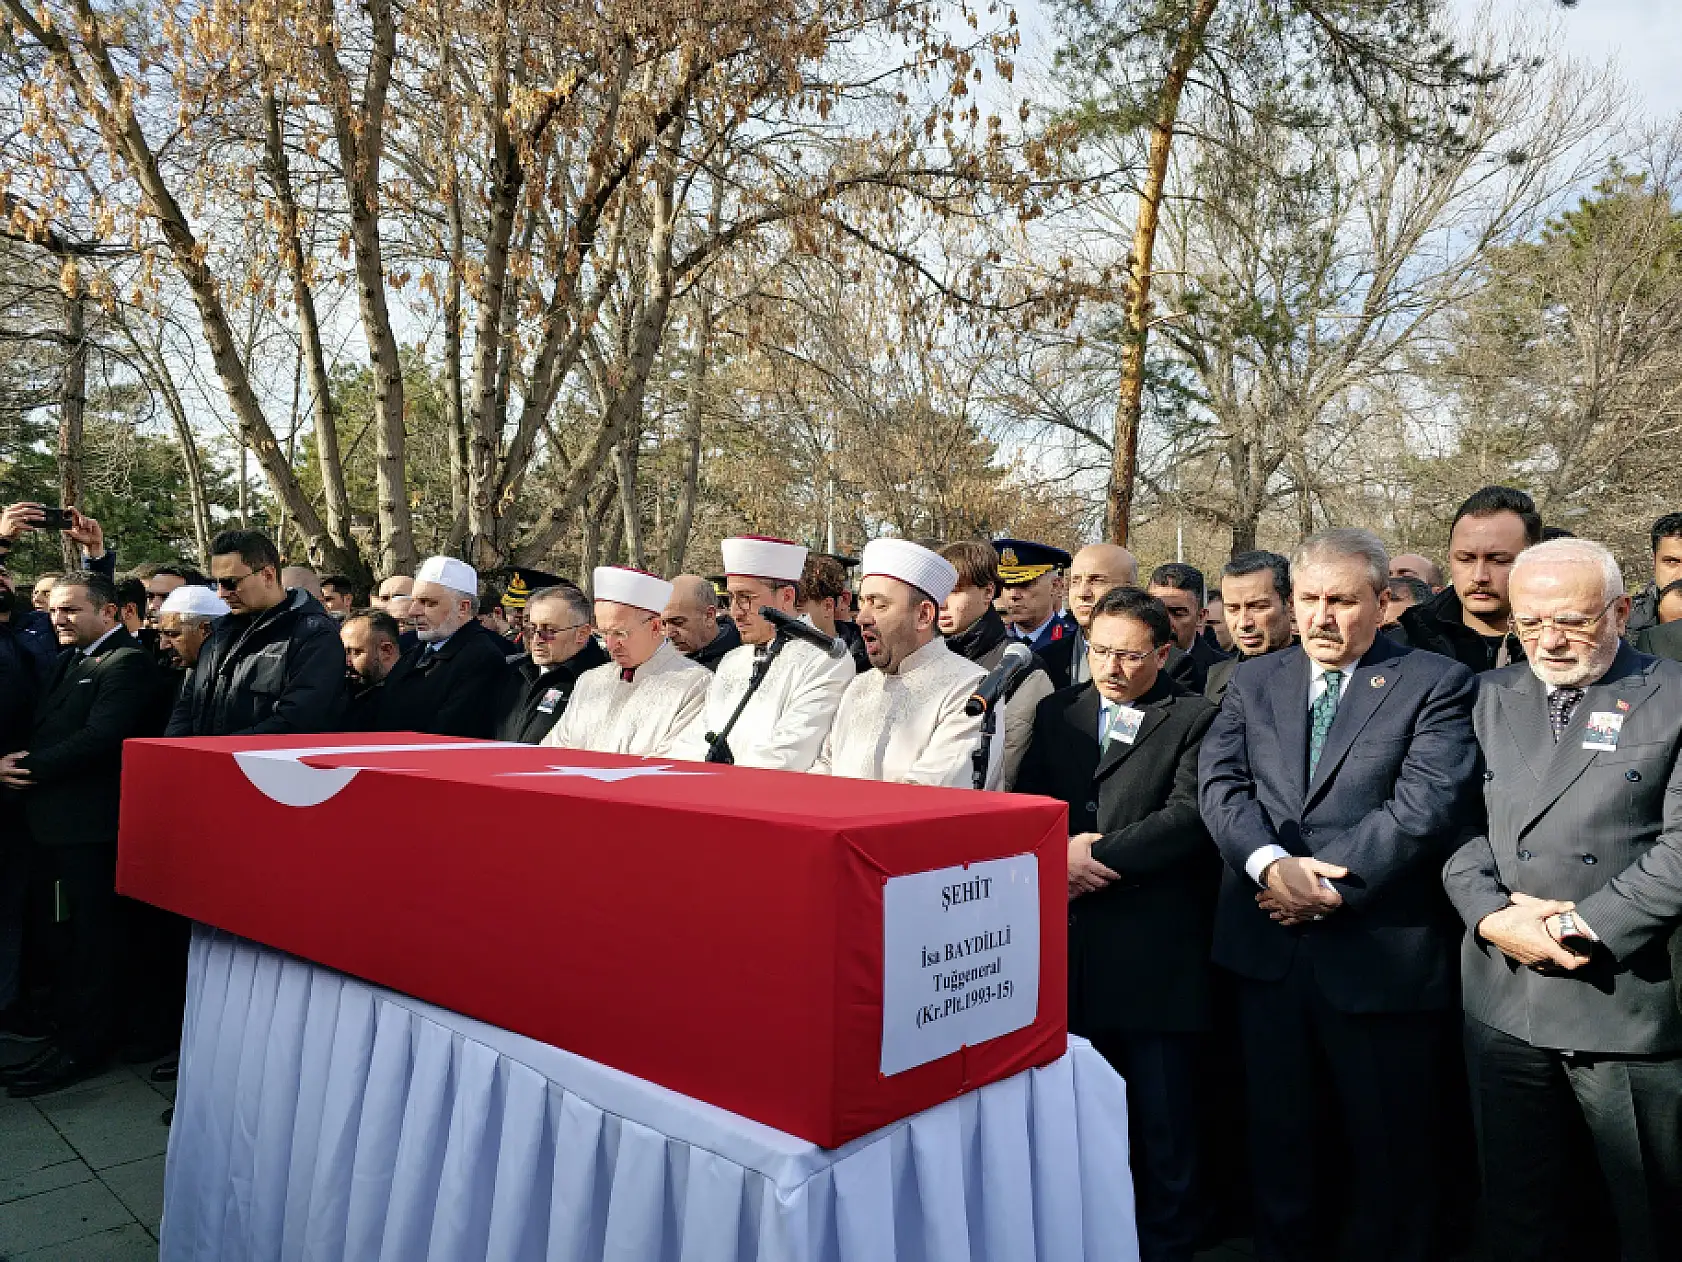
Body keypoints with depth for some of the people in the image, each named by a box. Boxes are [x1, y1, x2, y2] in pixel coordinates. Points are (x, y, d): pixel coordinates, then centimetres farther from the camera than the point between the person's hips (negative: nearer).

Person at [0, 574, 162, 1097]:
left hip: (90, 823, -9)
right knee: (60, 931, 17)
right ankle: (69, 1028, 29)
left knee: (88, 936, 1)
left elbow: (98, 738, -21)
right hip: (54, 818, 9)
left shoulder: (128, 662, -12)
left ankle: (82, 1047, 11)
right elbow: (43, 727, 18)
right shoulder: (68, 660, 18)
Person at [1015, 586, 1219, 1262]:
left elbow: (1190, 814, -12)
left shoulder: (1195, 720, 0)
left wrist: (1098, 856, -17)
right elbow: (1025, 801, 8)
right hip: (1070, 943, 4)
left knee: (1164, 1121, 7)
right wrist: (1060, 849, -12)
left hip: (1157, 948, -4)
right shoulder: (1057, 712, 13)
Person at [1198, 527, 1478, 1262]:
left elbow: (1424, 806, -15)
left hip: (1381, 953, -3)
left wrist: (1330, 884, -18)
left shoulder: (1434, 684, -4)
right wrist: (1271, 863, -19)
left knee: (1388, 1148, 13)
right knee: (1277, 1134, 19)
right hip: (1267, 946, 4)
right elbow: (1220, 782, -3)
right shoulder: (1253, 682, 8)